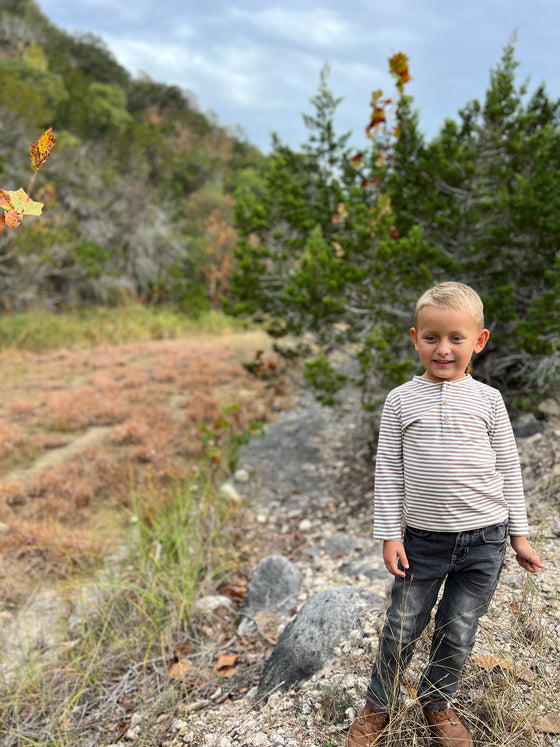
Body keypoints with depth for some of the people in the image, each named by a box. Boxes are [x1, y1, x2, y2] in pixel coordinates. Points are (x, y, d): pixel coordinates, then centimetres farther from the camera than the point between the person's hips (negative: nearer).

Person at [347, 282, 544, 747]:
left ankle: (438, 701, 37)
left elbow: (508, 468, 5)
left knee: (458, 630, 11)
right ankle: (378, 707, 30)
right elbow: (389, 470, 0)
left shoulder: (487, 399, -1)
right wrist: (390, 534, -3)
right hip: (422, 538, 0)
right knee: (402, 627, 7)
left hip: (484, 539, 1)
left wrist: (519, 533, 6)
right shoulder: (401, 400, -3)